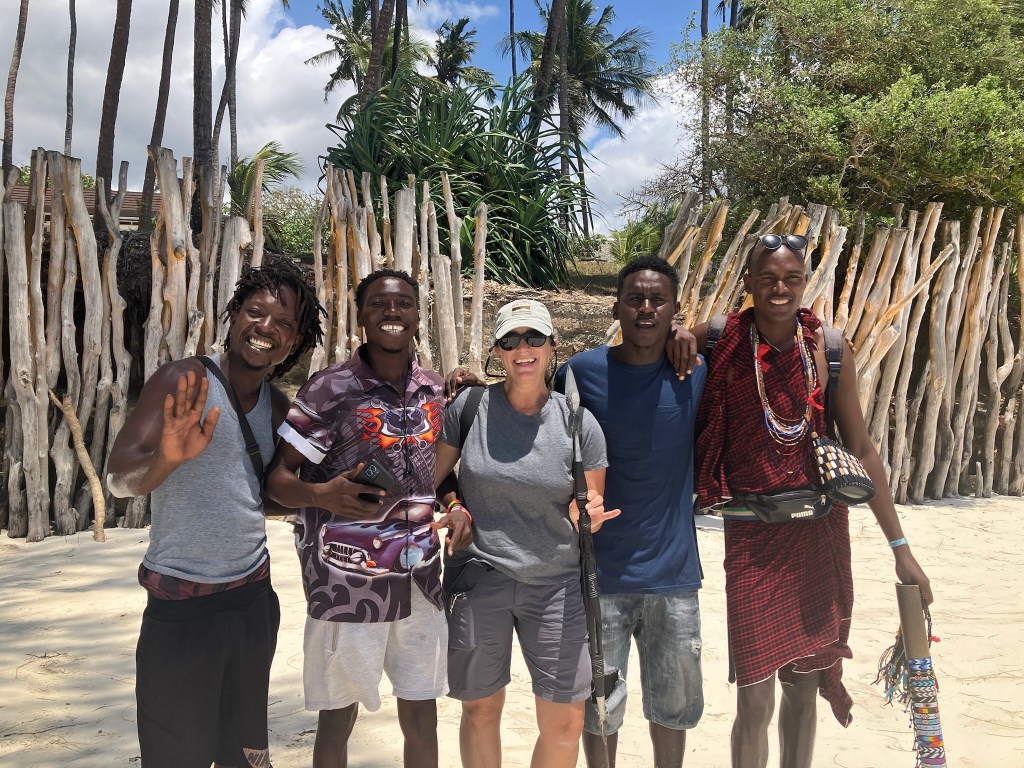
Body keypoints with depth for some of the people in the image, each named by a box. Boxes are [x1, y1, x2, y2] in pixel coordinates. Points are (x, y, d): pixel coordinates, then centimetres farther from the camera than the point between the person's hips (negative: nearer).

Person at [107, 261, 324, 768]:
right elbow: (119, 478, -17)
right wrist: (166, 459, -38)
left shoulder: (278, 407, 8)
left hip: (253, 595, 5)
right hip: (181, 603, -5)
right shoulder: (184, 382, -9)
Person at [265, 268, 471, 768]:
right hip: (348, 585, -4)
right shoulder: (329, 388, -9)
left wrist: (458, 509, -1)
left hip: (421, 582, 4)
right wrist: (323, 494, -26)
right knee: (338, 718, 10)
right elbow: (276, 478, -7)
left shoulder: (436, 391, 6)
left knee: (421, 718, 13)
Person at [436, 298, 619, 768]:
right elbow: (433, 479, 6)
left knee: (565, 722, 3)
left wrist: (587, 516, -15)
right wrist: (453, 511, -12)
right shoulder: (469, 408, -3)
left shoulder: (579, 423, -3)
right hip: (479, 576, 0)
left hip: (555, 583, 0)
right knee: (481, 710, 13)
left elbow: (591, 503, 7)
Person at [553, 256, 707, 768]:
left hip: (673, 572, 2)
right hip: (600, 572, -1)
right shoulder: (580, 372, -8)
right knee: (599, 709, 13)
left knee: (673, 707, 18)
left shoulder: (696, 370, -3)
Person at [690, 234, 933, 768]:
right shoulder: (721, 343, -6)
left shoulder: (830, 351, -1)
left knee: (803, 685, 15)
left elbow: (861, 450, 4)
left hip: (821, 533, 2)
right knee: (754, 700, 0)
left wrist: (900, 547, 3)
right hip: (752, 537, -2)